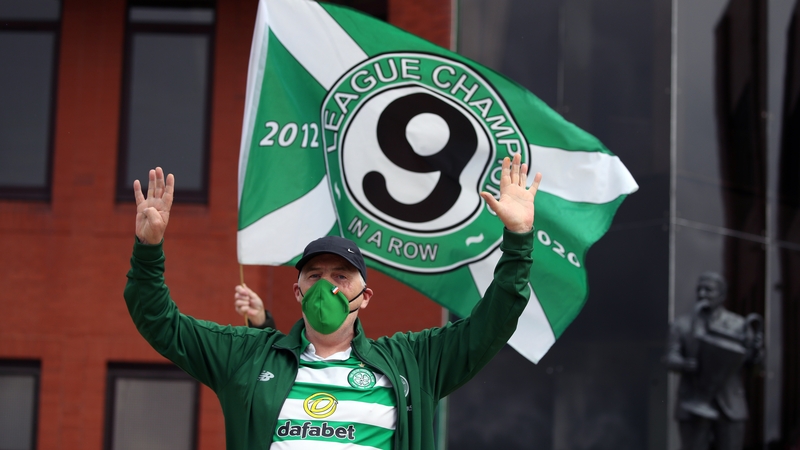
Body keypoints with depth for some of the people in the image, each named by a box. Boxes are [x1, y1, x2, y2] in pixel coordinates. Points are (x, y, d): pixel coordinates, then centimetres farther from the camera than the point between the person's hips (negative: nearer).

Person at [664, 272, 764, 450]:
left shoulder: (739, 325, 6)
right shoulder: (682, 325, 6)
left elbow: (755, 361, 4)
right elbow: (670, 359, -2)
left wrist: (756, 348, -18)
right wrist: (685, 365, -24)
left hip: (729, 408, 0)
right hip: (694, 405, 0)